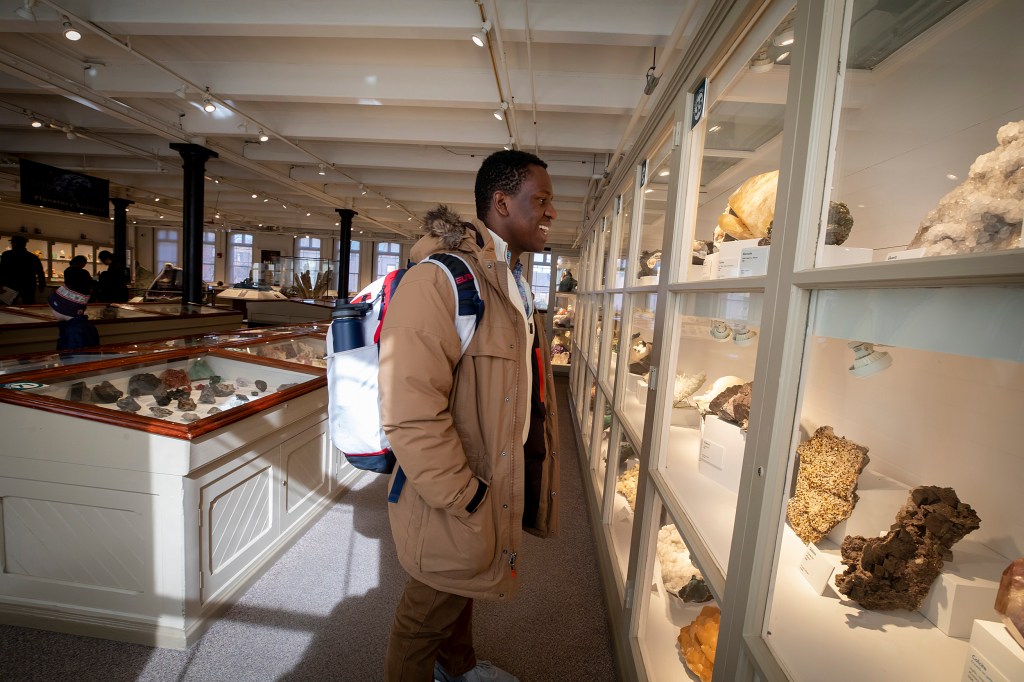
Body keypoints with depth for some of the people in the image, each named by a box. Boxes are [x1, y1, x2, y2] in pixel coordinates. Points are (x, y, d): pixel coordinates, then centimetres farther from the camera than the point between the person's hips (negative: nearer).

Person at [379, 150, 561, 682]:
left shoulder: (513, 283, 9)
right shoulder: (439, 279, -25)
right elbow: (408, 413, -31)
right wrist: (466, 499, -23)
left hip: (502, 482, 9)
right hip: (453, 503, -9)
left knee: (461, 590, 32)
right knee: (429, 611, 17)